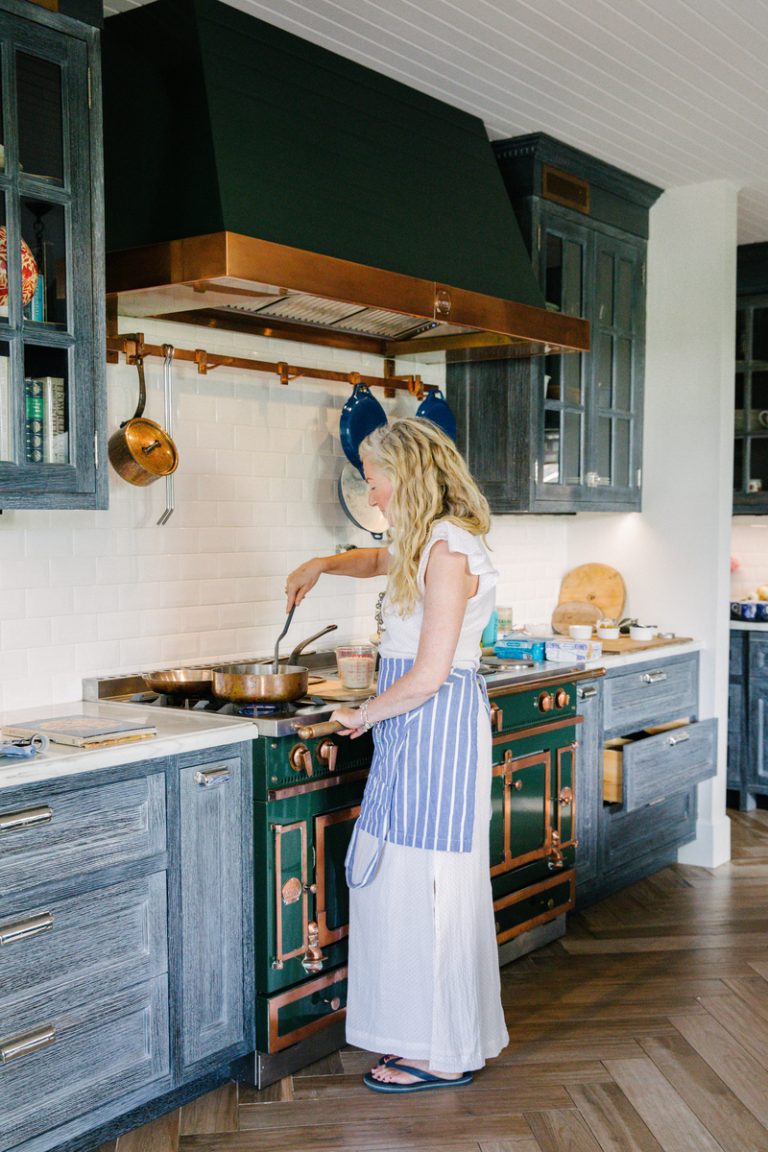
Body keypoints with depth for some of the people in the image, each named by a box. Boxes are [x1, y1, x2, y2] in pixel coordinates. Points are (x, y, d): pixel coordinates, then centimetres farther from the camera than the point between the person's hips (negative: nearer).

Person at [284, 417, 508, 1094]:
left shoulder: (448, 548, -18)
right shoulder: (426, 542, 12)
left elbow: (429, 673, -21)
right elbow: (382, 559, 38)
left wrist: (363, 714, -7)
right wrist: (321, 565, 23)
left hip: (437, 728, -10)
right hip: (415, 732, 10)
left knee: (425, 885, -1)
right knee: (404, 880, 15)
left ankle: (443, 1054, 14)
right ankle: (423, 1034, 28)